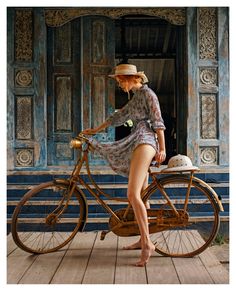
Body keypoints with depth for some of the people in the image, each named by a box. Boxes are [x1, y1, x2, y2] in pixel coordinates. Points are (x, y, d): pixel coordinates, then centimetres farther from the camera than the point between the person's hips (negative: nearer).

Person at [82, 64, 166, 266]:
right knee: (140, 195, 12)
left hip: (145, 142, -10)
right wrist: (95, 130, 28)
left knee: (133, 195, -21)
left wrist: (162, 148, -18)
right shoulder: (136, 98, 26)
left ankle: (147, 243, -21)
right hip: (138, 144, 10)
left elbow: (158, 122, -10)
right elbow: (119, 117, 28)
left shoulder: (148, 93, -2)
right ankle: (143, 240, 22)